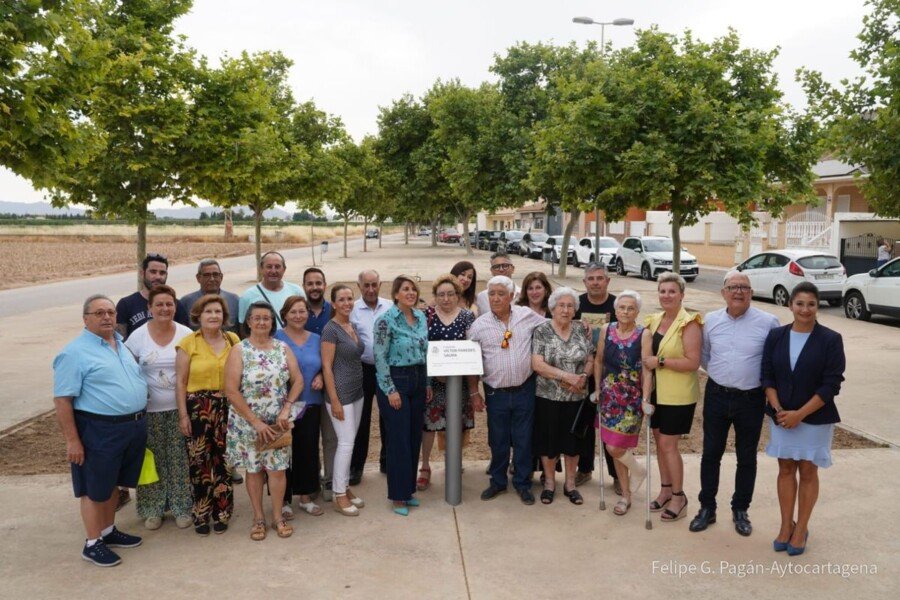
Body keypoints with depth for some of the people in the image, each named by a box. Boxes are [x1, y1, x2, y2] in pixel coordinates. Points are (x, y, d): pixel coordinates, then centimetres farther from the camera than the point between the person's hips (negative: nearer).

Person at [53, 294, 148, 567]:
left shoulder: (123, 344, 11)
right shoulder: (75, 352, -13)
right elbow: (62, 400, -15)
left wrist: (139, 422, 18)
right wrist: (72, 440, -17)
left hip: (134, 428, 7)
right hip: (99, 431, -7)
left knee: (113, 482, 19)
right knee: (95, 488, 5)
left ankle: (108, 531, 34)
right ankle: (92, 544, 18)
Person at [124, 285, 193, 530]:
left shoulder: (186, 334, -1)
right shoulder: (138, 336, -3)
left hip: (179, 408, 0)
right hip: (149, 410, 0)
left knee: (180, 460, 6)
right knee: (153, 460, 8)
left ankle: (182, 507, 20)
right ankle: (152, 510, 23)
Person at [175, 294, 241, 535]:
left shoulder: (233, 339, 5)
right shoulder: (188, 342, -3)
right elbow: (181, 382, -2)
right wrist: (183, 415, -5)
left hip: (227, 408, 2)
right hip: (198, 408, -2)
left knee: (223, 462, 7)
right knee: (200, 462, 4)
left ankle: (221, 513, 21)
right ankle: (201, 515, 19)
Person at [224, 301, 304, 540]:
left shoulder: (283, 348, 2)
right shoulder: (239, 351, -8)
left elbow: (298, 380, 3)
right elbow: (231, 391, -12)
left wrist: (287, 408, -12)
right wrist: (256, 422, -15)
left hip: (278, 422, 2)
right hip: (247, 423, -2)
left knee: (277, 469, 4)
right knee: (254, 469, 9)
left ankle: (278, 516, 21)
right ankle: (258, 517, 25)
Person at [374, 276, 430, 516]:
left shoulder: (421, 317, 8)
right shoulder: (386, 320, -12)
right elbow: (380, 357, -13)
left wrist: (427, 384, 13)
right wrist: (390, 390, -15)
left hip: (418, 381, 7)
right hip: (395, 381, -6)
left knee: (415, 438, 11)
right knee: (398, 440, -1)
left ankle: (409, 489, 24)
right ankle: (398, 496, 10)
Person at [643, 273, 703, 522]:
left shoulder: (689, 324, -15)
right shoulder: (654, 320, 7)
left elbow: (693, 362, -22)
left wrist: (660, 361, -22)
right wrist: (646, 361, 4)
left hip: (678, 395, -7)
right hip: (656, 391, 7)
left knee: (667, 444, -2)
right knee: (659, 440, 13)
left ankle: (679, 496, 15)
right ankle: (666, 490, 29)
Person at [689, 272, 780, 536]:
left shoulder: (768, 322, -9)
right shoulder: (710, 320, 1)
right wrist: (721, 374, 8)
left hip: (751, 399, -2)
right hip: (716, 395, 2)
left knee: (747, 458, 11)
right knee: (711, 454, 9)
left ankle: (740, 511, 27)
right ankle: (707, 508, 22)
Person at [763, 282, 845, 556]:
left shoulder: (831, 340, -9)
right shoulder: (776, 336, 0)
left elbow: (831, 384, -12)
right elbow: (767, 376, 2)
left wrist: (799, 414, -16)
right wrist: (777, 408, -12)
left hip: (815, 418, -2)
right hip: (782, 416, 3)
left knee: (808, 471, 8)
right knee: (786, 469, 11)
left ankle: (801, 529, 22)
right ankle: (786, 526, 23)